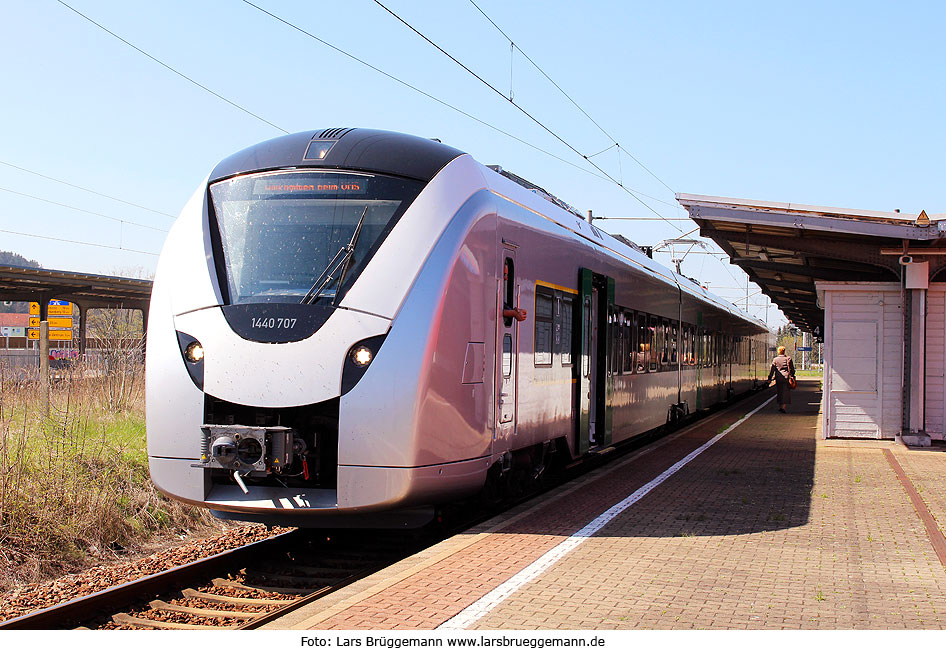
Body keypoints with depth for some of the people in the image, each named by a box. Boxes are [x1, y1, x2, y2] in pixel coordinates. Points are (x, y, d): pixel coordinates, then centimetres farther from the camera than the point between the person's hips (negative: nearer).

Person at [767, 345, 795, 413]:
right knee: (786, 393, 0)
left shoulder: (775, 360, -1)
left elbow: (772, 369, -1)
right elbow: (792, 369, 1)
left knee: (779, 393, 15)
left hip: (778, 379, 2)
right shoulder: (788, 359, -3)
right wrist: (792, 376, 13)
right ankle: (783, 407, -13)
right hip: (786, 378, -2)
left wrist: (770, 378, 3)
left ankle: (780, 407, 18)